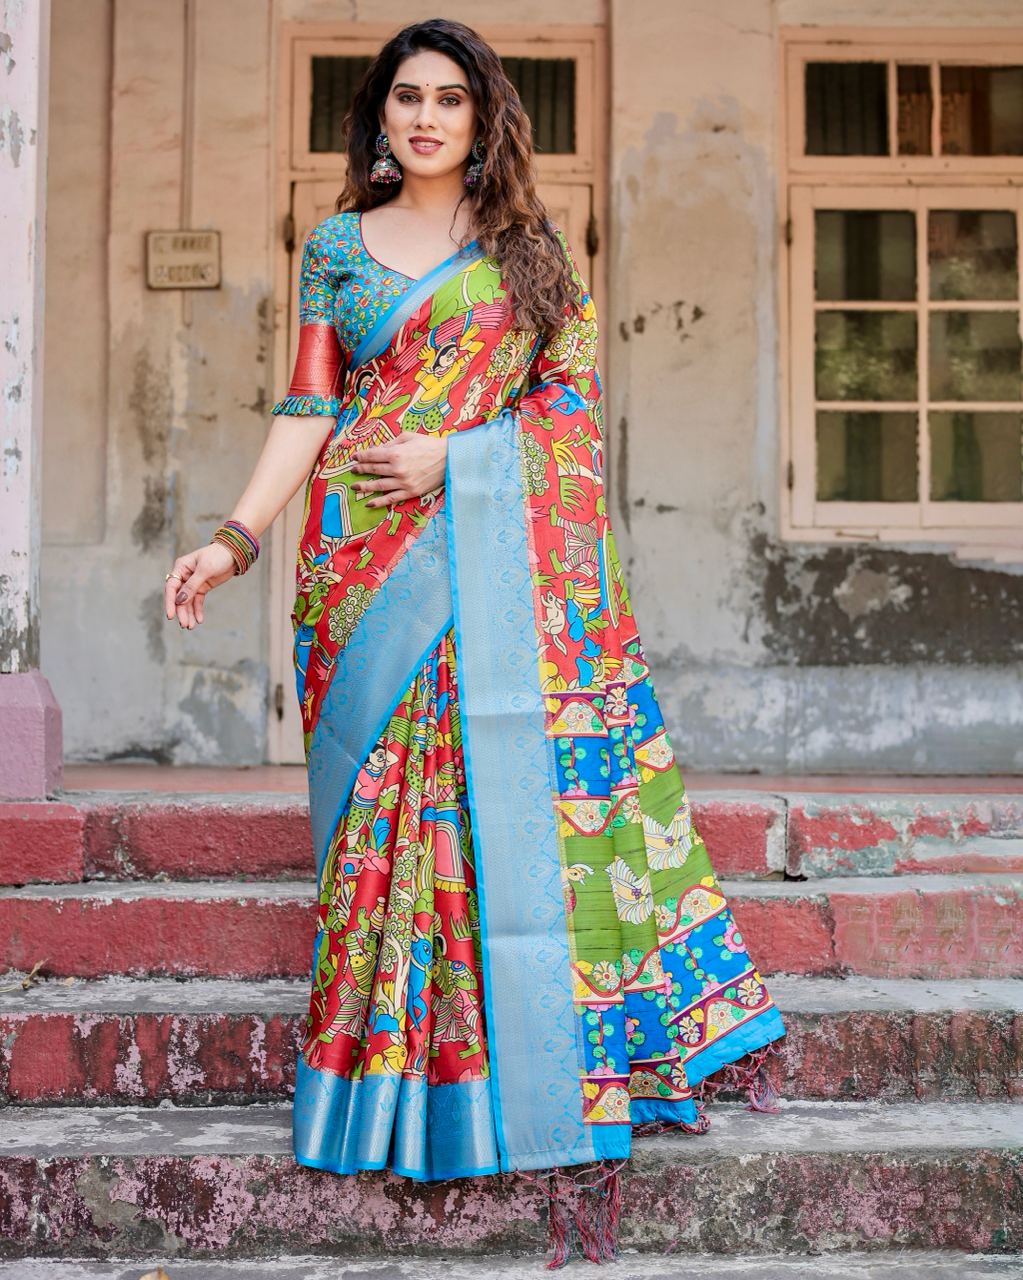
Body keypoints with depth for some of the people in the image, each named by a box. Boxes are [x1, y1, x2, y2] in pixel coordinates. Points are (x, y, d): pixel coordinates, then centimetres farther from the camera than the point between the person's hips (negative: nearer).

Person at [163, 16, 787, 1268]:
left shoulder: (529, 246, 11)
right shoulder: (335, 246, 15)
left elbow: (575, 399, 4)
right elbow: (308, 412, 10)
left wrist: (451, 454, -10)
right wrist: (236, 535, -2)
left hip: (505, 556, -2)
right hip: (371, 558, 2)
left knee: (525, 792, -10)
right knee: (388, 803, -3)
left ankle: (572, 1110, -5)